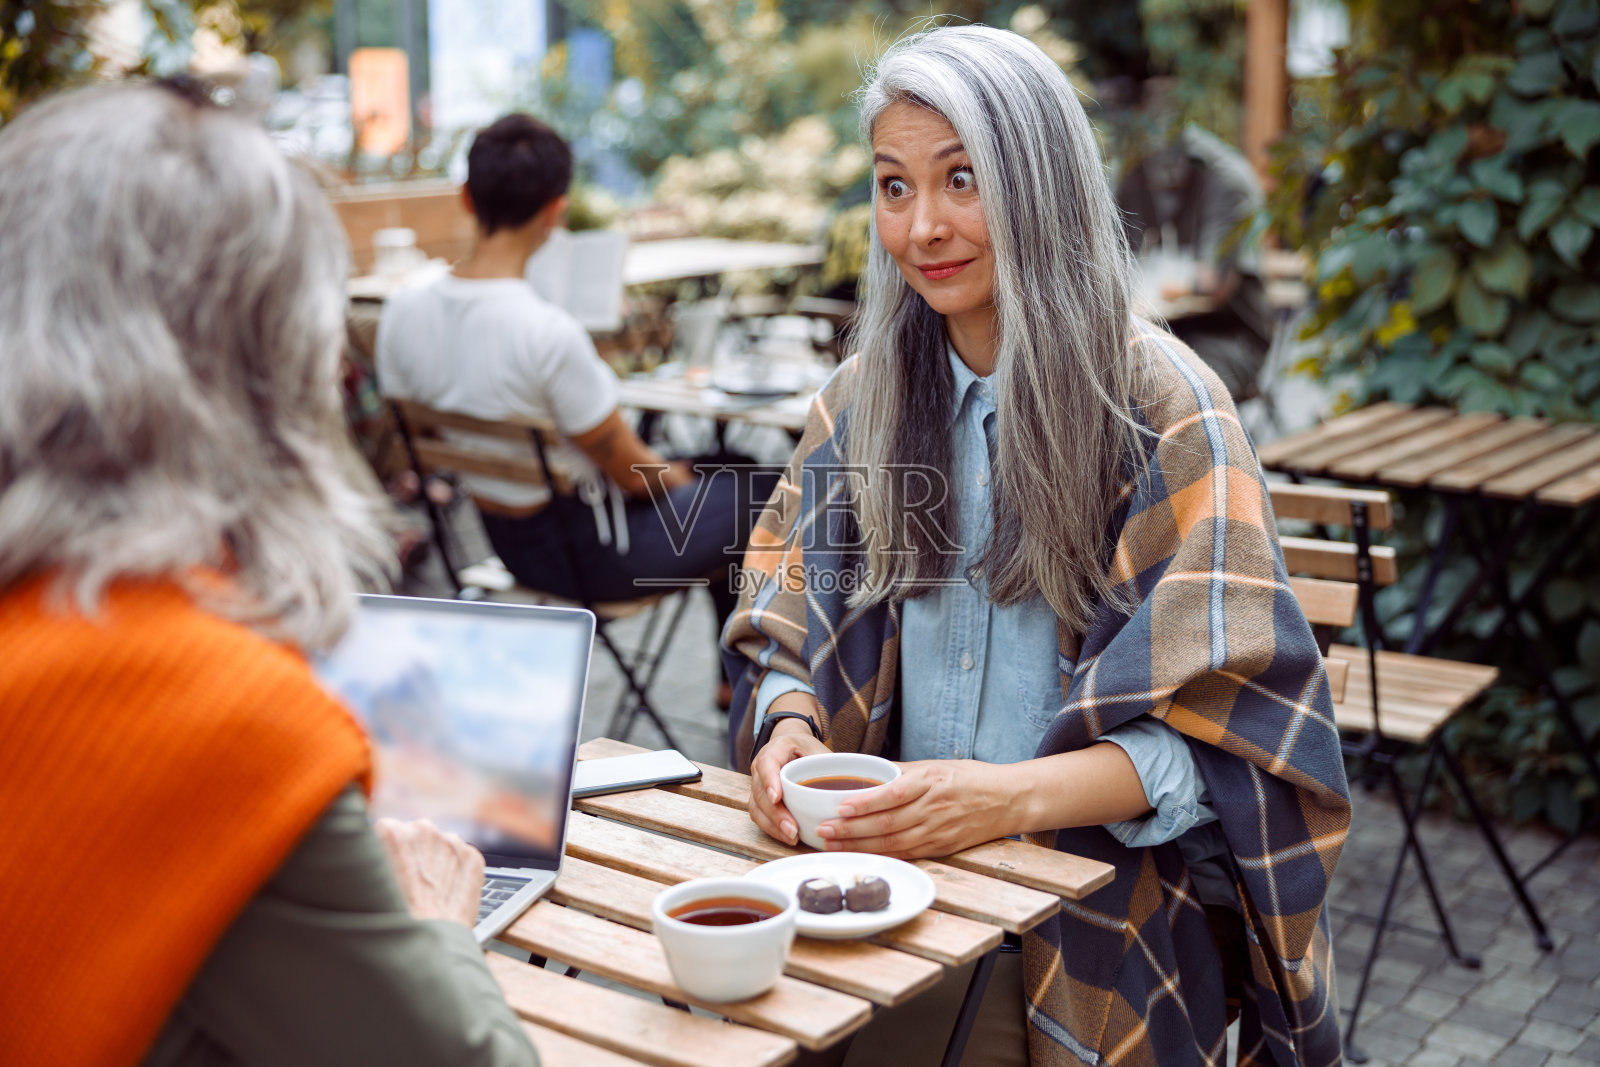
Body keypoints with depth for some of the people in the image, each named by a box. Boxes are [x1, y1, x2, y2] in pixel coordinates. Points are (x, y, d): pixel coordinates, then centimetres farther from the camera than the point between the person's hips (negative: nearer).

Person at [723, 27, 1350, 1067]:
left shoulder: (1162, 407, -13)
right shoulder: (867, 396, 3)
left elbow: (1220, 724, -16)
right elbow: (789, 627, 6)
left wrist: (1011, 797, -29)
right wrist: (789, 729, -16)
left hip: (1106, 927, -3)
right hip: (902, 905, 4)